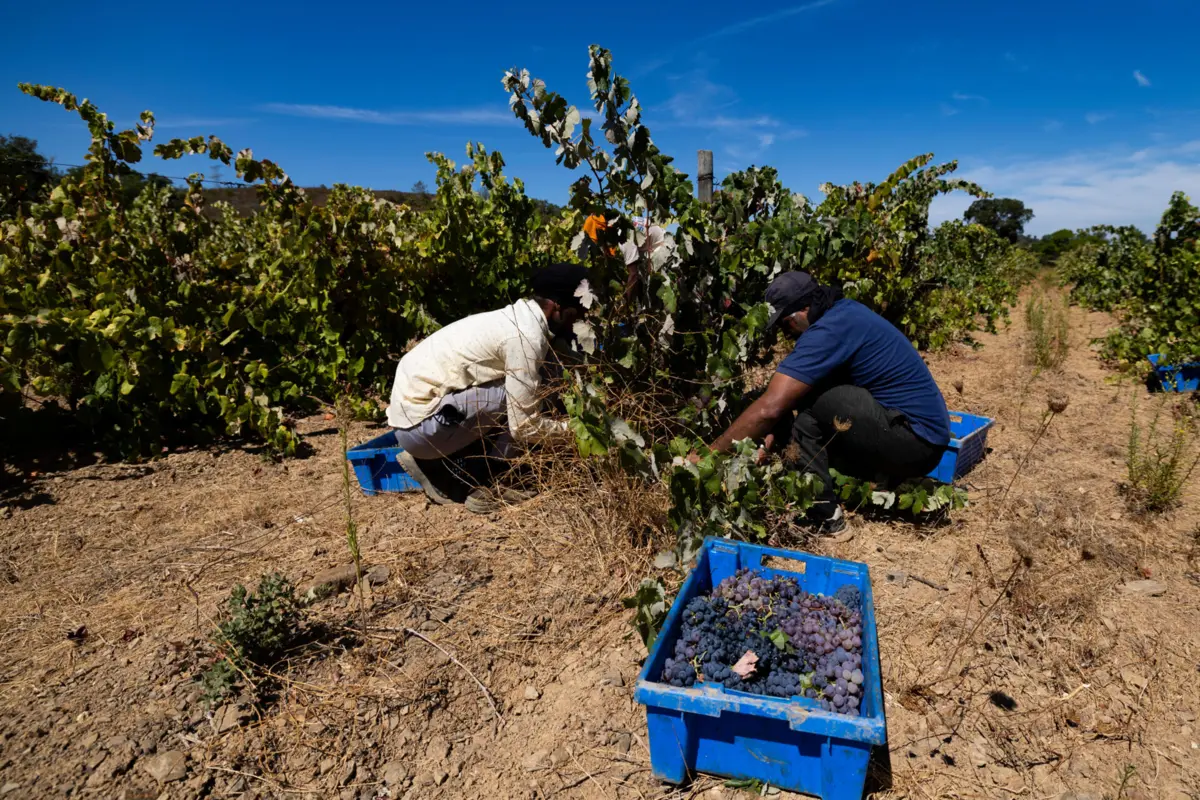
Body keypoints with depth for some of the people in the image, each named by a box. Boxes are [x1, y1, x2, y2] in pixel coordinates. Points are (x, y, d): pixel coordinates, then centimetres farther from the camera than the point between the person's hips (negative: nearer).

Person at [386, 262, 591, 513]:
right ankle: (487, 488, -2)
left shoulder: (517, 318, 11)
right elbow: (525, 426, -17)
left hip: (412, 404, 9)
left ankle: (432, 463, 13)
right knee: (515, 395, -13)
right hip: (419, 423, -9)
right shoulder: (526, 337, -18)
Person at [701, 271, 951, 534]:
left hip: (915, 440, -10)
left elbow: (769, 408, -26)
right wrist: (776, 433, 4)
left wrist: (708, 454, -18)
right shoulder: (844, 311, 9)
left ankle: (821, 514, -10)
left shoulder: (829, 331, -20)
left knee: (801, 398, -17)